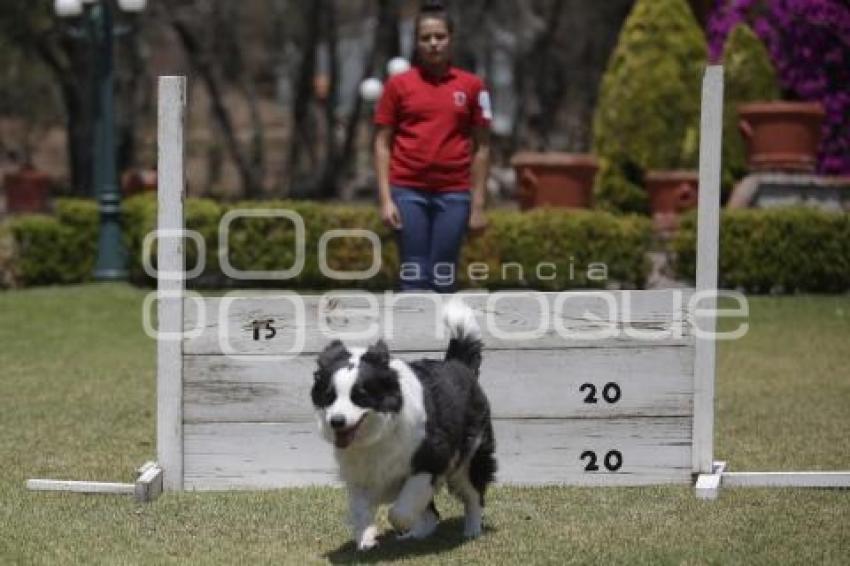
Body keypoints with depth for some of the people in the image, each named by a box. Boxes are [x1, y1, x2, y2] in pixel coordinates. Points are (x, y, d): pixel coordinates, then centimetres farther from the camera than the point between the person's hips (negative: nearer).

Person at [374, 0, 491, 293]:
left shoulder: (471, 86, 4)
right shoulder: (398, 84, 2)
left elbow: (481, 148, 7)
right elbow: (382, 143, 4)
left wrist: (478, 205, 3)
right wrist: (385, 198, -5)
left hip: (453, 194, 1)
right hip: (409, 192, -1)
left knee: (443, 278, 3)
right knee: (413, 275, -3)